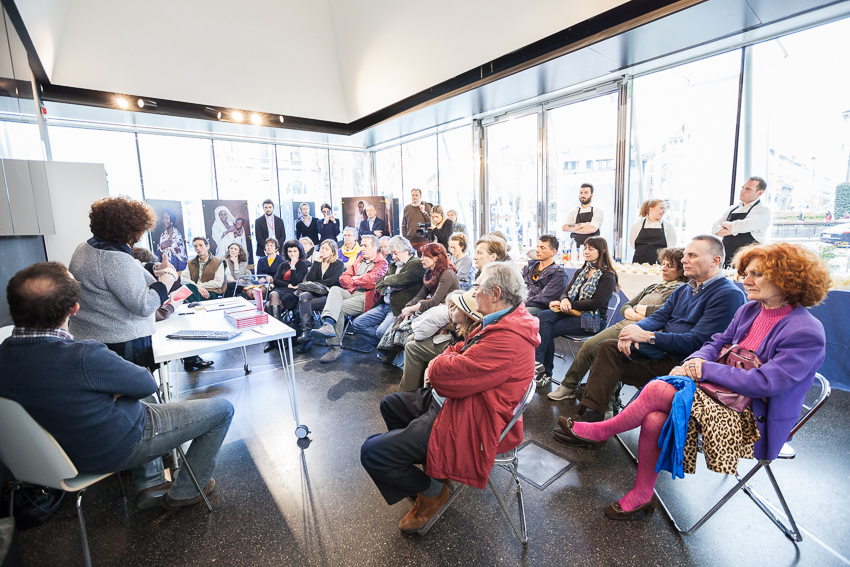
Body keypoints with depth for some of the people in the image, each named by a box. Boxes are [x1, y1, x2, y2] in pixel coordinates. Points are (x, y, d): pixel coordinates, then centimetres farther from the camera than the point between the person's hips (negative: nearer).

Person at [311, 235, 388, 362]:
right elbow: (343, 278, 17)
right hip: (352, 292, 6)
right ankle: (328, 325, -46)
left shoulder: (381, 263, 4)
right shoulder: (359, 260, 25)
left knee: (340, 308, -26)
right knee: (334, 290, -25)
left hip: (365, 298, -6)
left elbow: (371, 281, -15)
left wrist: (355, 279, 2)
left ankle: (334, 347, -26)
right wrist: (357, 282, -2)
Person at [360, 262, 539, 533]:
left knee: (372, 452, -14)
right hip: (452, 402, 11)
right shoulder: (502, 321, 5)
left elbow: (445, 375, -33)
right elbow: (464, 349, 15)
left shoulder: (508, 339, -31)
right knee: (390, 404, 24)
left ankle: (432, 491, 11)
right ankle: (430, 468, 30)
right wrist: (442, 362, -7)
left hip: (470, 427, -11)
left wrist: (439, 363, -9)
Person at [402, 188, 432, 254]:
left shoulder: (426, 206, 6)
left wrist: (424, 212, -8)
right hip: (409, 241, 2)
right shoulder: (407, 208, 11)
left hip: (423, 241, -1)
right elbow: (403, 226, 14)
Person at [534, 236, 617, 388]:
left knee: (548, 330, -27)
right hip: (572, 313, 6)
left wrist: (570, 305, -14)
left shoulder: (607, 276, -2)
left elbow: (596, 303, -13)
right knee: (543, 316, -26)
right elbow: (566, 291, 14)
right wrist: (564, 300, -11)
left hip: (592, 319, -6)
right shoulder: (581, 272, 22)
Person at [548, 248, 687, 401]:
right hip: (623, 325, 7)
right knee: (588, 345, -12)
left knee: (605, 348, -25)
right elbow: (625, 306, 23)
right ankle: (568, 386, 0)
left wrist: (641, 308, -5)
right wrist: (630, 312, 0)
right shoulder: (652, 287, 27)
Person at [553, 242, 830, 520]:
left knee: (658, 389, -26)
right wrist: (696, 360, -8)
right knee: (654, 418, -22)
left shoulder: (807, 333, -15)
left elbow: (764, 382, -22)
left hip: (752, 417, -6)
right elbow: (717, 343, 14)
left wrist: (705, 369, -17)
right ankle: (642, 496, -4)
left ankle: (600, 431, -4)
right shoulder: (749, 310, 9)